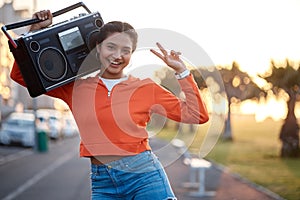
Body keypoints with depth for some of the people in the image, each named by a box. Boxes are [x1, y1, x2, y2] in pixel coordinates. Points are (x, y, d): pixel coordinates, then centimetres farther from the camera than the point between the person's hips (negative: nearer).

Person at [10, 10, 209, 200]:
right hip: (101, 183, 2)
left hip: (145, 175, -2)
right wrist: (34, 31, 6)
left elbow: (197, 115, 2)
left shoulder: (146, 88, 4)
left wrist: (181, 70, -1)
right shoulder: (76, 88, 8)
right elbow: (21, 75, 12)